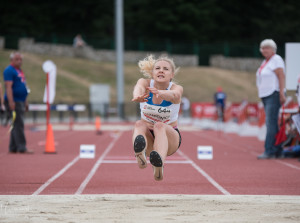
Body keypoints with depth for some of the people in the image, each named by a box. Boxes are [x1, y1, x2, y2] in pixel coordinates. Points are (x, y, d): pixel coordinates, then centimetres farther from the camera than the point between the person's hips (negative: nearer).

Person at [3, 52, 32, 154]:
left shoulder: (20, 71, 20)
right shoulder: (9, 71, -9)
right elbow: (8, 87, -17)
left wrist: (25, 102, 25)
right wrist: (11, 102, -25)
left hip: (21, 102, 9)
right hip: (14, 102, -9)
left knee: (17, 125, 9)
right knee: (18, 125, -11)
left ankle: (13, 148, 12)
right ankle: (22, 148, -13)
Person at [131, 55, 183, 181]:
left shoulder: (176, 88, -12)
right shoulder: (145, 83, -8)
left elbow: (173, 95, -39)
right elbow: (139, 88, -34)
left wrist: (160, 93, -63)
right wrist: (137, 96, -61)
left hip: (170, 137, -1)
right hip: (148, 137, 1)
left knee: (159, 126, -34)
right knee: (139, 124, -32)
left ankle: (159, 165, -63)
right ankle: (140, 153, -66)